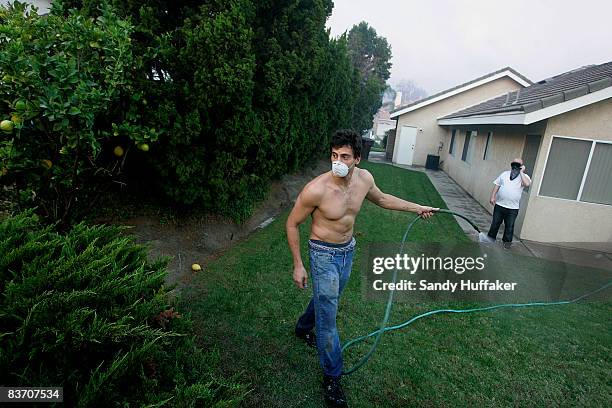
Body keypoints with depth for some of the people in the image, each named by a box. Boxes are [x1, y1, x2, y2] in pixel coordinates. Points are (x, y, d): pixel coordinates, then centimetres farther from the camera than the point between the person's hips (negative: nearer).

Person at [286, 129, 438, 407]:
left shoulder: (364, 178, -11)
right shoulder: (316, 189, -28)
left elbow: (381, 199, 11)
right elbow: (292, 223, -15)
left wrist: (416, 208, 14)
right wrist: (298, 266, -12)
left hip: (348, 251, 6)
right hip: (324, 255, -6)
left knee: (327, 298, 27)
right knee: (328, 318, 1)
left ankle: (303, 328, 57)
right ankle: (331, 377, 23)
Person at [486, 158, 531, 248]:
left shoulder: (524, 176, 0)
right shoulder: (505, 174, 8)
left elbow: (527, 184, -23)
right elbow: (497, 185, 8)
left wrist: (521, 172, -15)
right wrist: (493, 196, -2)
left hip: (512, 208, -2)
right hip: (499, 204, 2)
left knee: (509, 226, 6)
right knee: (495, 223, 10)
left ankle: (507, 241, 21)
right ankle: (491, 238, 24)